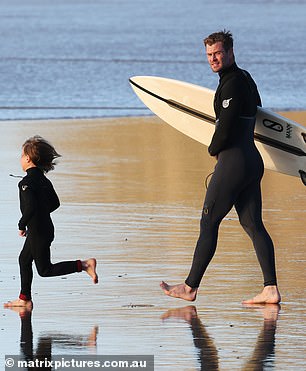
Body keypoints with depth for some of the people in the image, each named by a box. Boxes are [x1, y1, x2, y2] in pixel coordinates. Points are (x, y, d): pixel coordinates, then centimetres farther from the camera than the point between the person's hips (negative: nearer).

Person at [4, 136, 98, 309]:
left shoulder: (26, 182, -20)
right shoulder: (43, 180, 7)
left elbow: (30, 208, -30)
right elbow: (55, 203, 15)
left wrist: (22, 225, -15)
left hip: (37, 231, -9)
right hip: (46, 227, 9)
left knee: (45, 270, -1)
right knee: (24, 259, 21)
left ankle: (85, 265, -11)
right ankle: (25, 299, 27)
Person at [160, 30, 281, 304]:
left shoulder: (232, 84, -15)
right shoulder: (245, 78, 16)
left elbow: (225, 128, -20)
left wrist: (214, 150, 2)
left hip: (233, 160, -10)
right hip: (253, 161, 10)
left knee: (209, 222, -2)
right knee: (253, 224, 6)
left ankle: (191, 287, 3)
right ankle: (271, 289, -1)